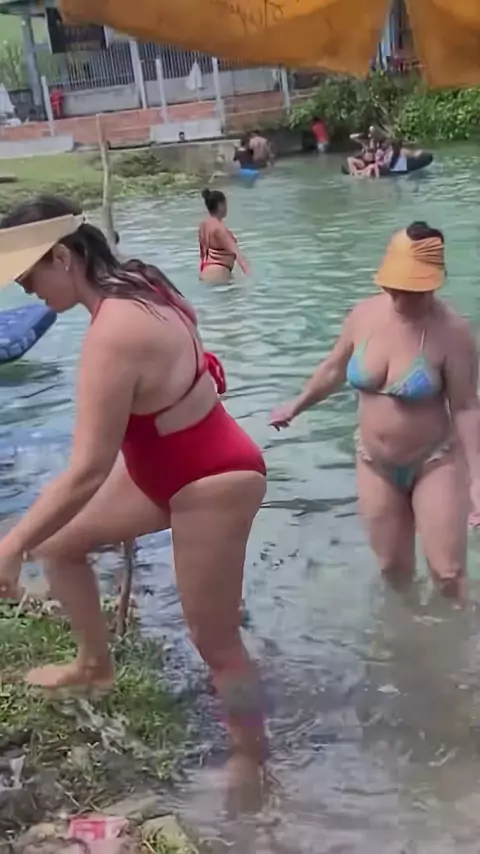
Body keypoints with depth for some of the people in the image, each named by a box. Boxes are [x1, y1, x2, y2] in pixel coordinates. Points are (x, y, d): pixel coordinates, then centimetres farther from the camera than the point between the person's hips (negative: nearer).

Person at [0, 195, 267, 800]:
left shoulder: (112, 335, -32)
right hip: (171, 465, 10)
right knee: (56, 542, 18)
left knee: (214, 643, 7)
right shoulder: (138, 286, -4)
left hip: (210, 486, -10)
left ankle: (251, 762, 30)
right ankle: (95, 664, 38)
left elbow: (86, 472, -31)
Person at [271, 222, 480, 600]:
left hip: (435, 462, -4)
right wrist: (297, 406, 21)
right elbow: (334, 369, 9)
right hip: (375, 463, 4)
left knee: (449, 572, 0)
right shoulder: (365, 314, -8)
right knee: (392, 566, 15)